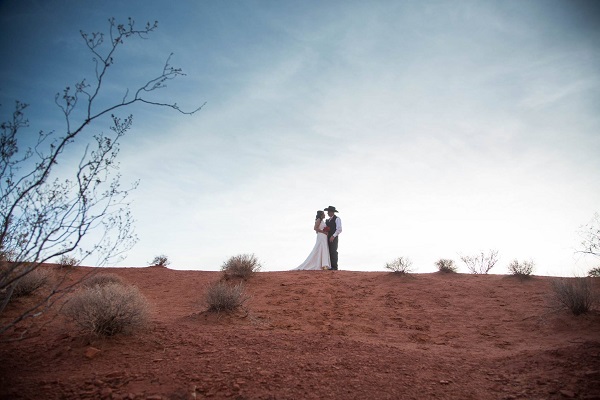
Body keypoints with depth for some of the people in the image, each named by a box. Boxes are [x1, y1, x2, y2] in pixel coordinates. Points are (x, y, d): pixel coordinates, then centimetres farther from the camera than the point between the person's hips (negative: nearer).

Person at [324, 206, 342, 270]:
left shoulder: (337, 219, -5)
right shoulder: (328, 220, 20)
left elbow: (339, 229, -13)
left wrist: (333, 236, -22)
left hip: (334, 238, -7)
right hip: (328, 238, 7)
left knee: (333, 252, -10)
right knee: (329, 252, 3)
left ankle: (335, 267, -8)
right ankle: (331, 266, 5)